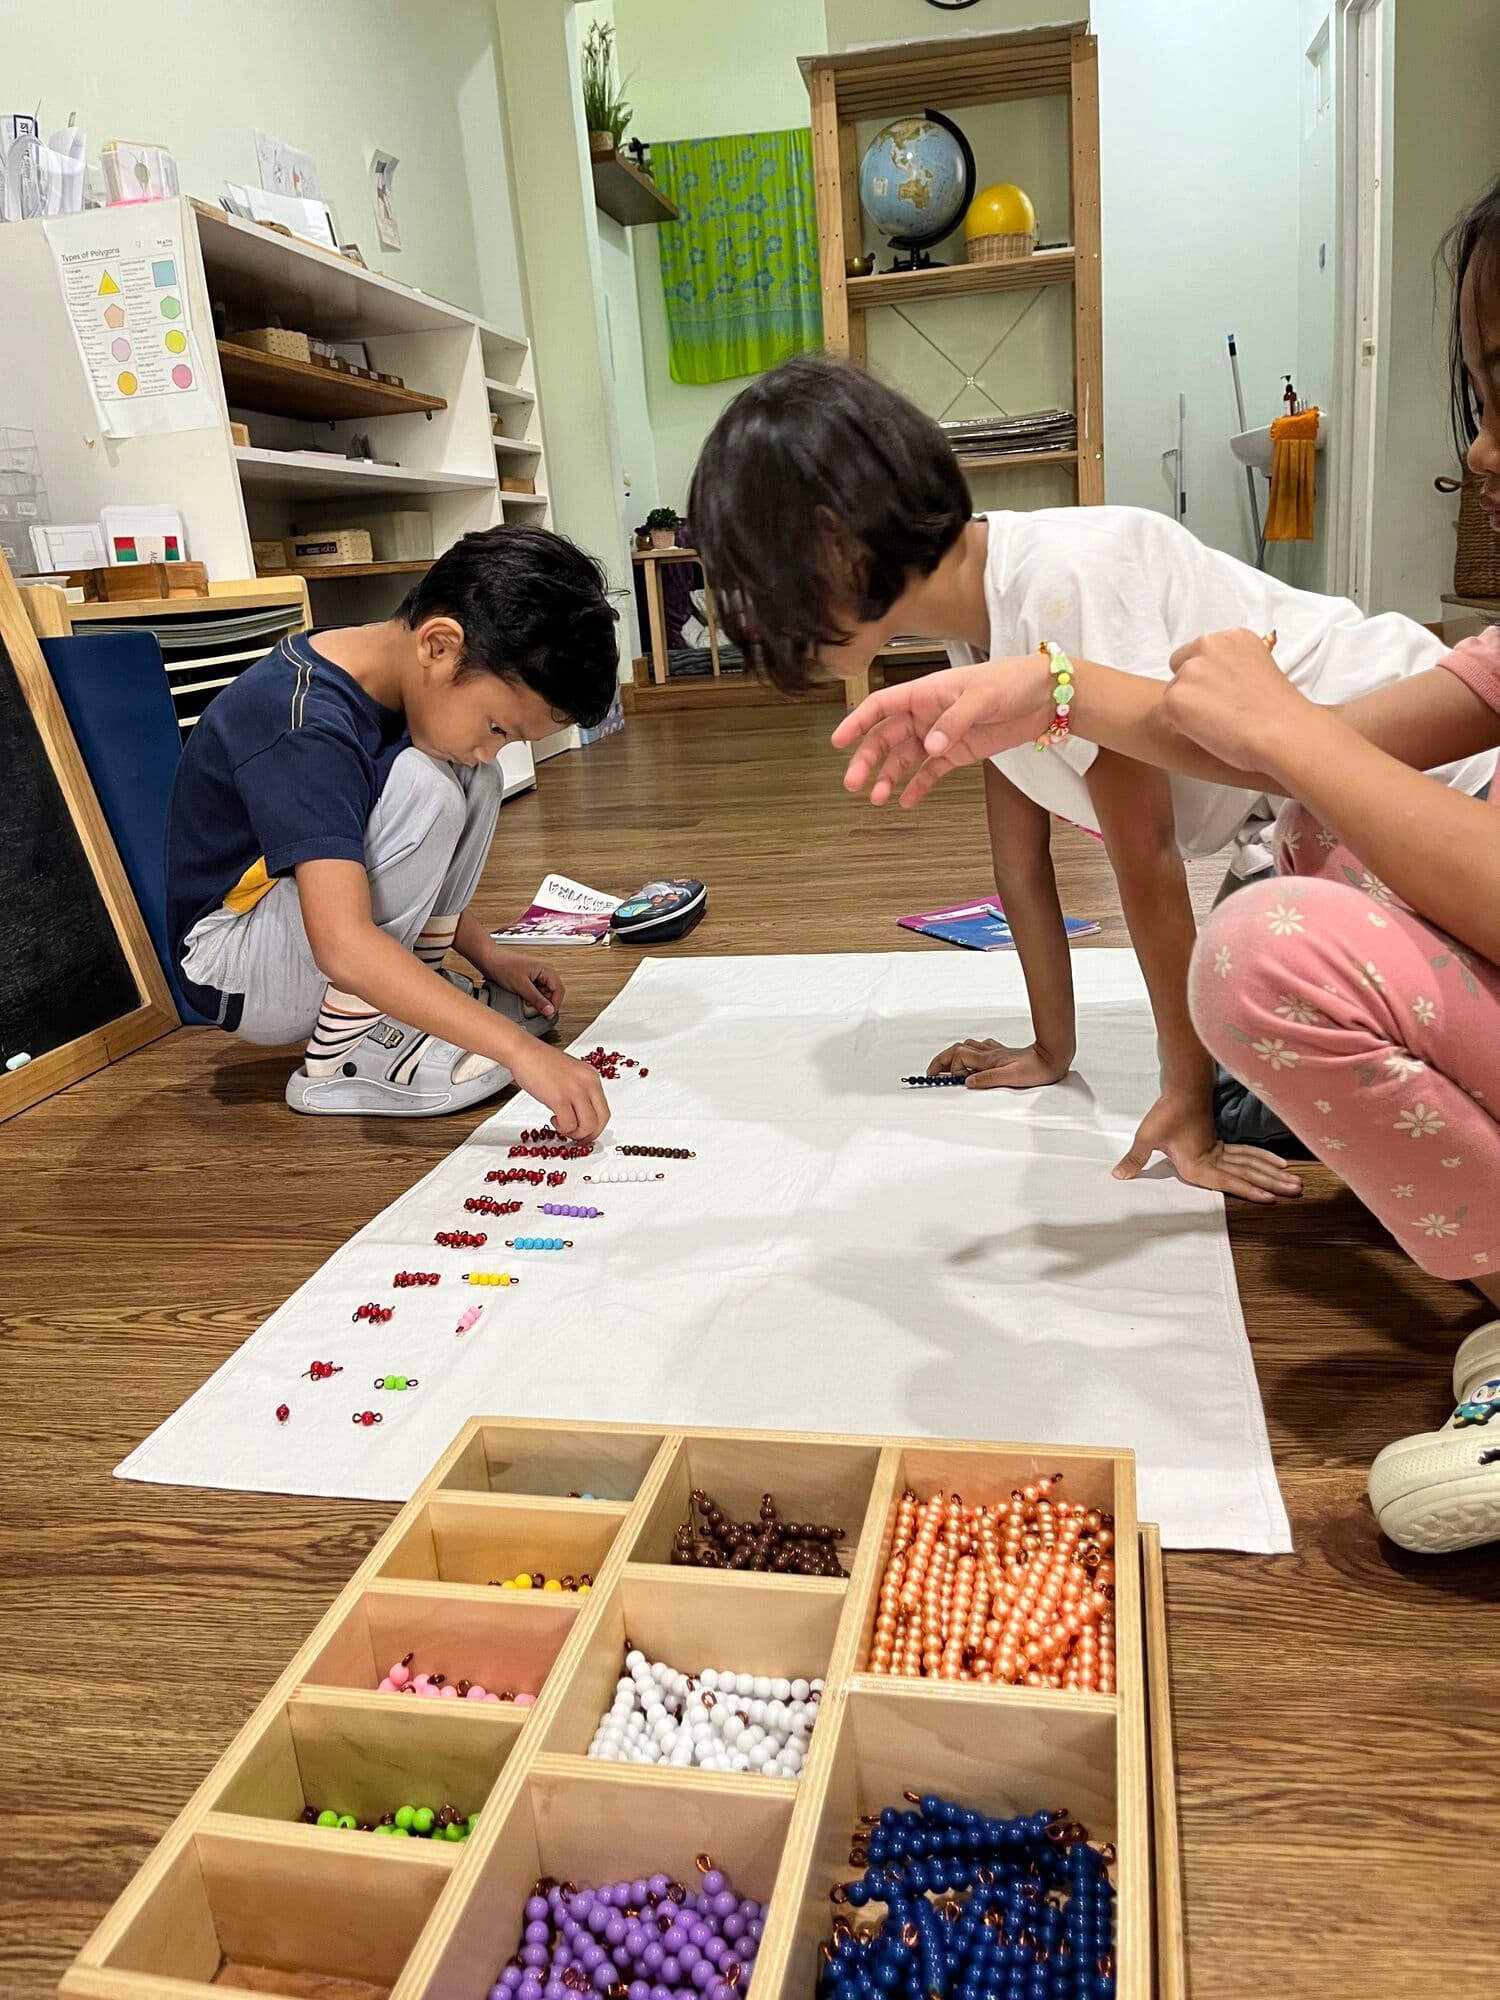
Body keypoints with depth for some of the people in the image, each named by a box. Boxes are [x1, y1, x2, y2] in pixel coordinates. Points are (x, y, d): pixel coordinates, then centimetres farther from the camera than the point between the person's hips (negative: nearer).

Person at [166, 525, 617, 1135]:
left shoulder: (385, 678, -3)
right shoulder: (303, 727, -31)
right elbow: (343, 947, -41)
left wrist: (487, 955, 4)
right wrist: (516, 1049, -45)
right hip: (238, 970, -9)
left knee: (473, 783, -2)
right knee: (422, 789, -28)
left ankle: (414, 990, 1)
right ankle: (343, 1054, -19)